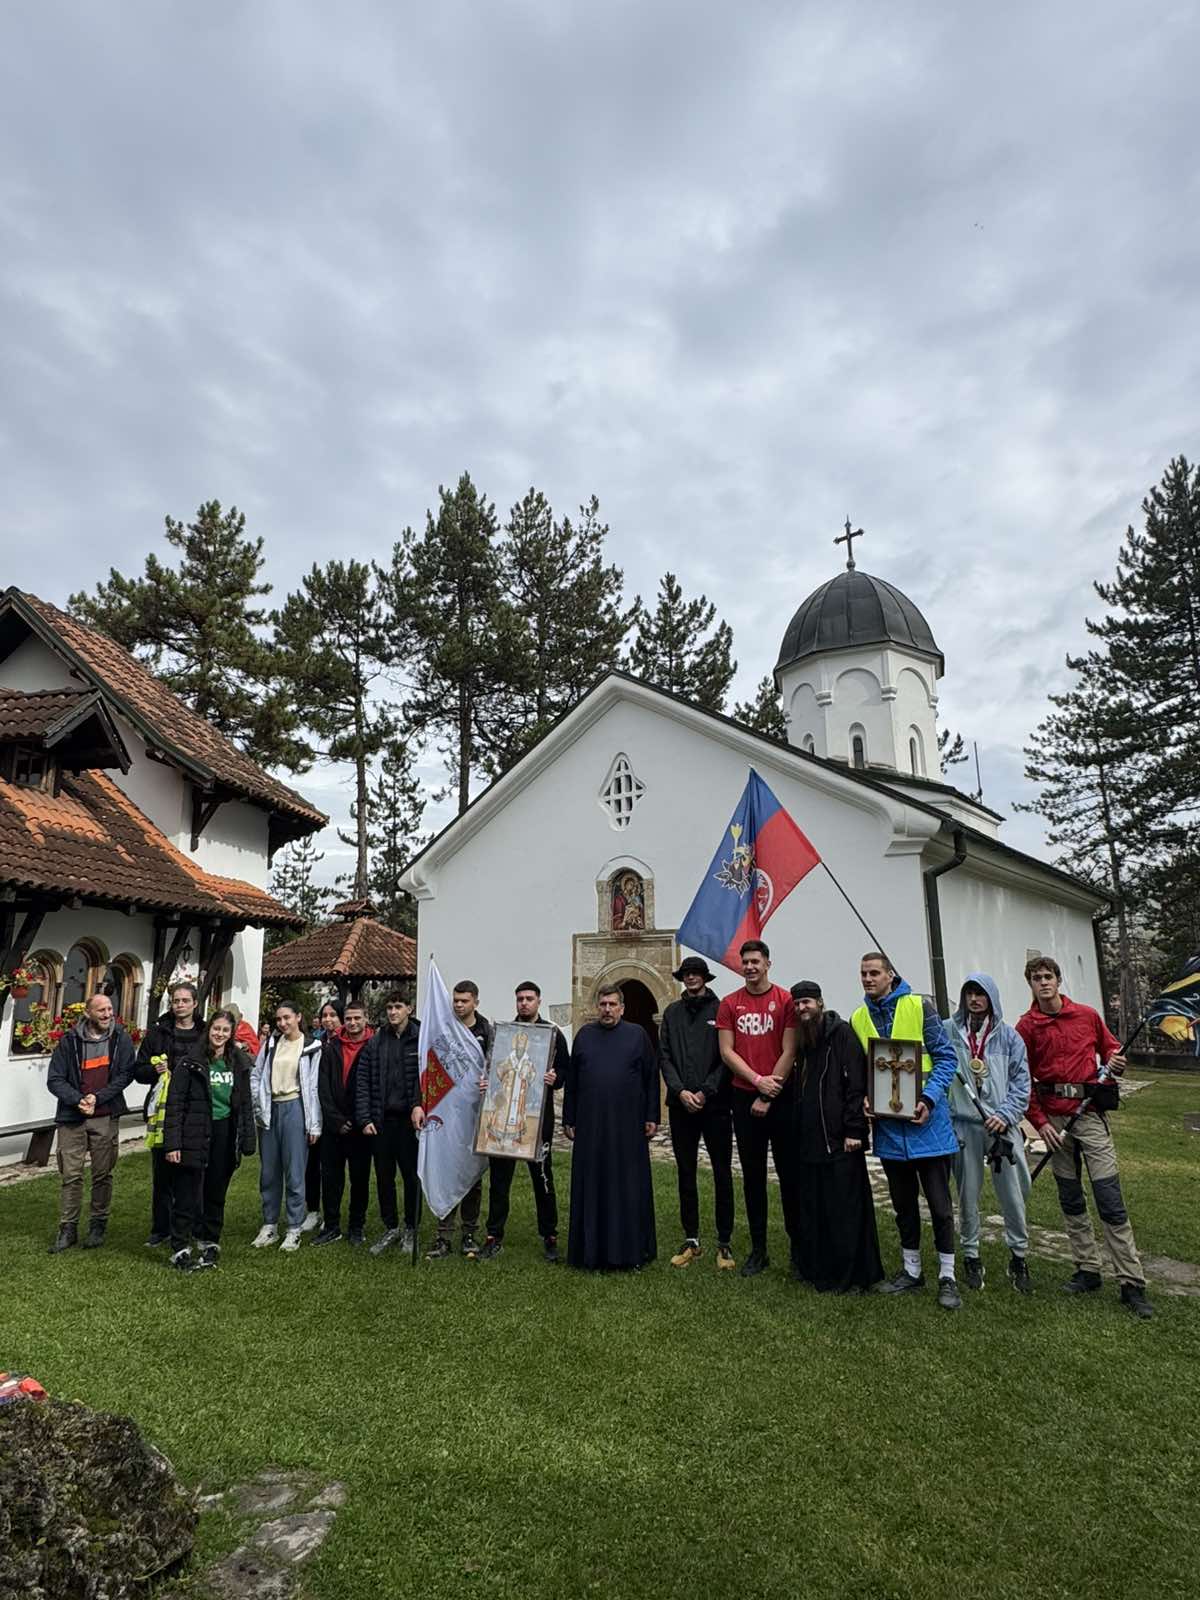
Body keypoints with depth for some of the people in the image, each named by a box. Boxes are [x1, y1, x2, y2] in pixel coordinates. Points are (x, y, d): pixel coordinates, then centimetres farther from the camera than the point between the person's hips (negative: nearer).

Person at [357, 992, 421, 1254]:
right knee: (384, 1176, 11)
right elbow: (363, 1083, 4)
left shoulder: (422, 1040, -4)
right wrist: (365, 1119, -3)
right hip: (381, 1120, 3)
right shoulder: (375, 1043, 6)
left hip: (410, 1119, -3)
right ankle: (390, 1228, 27)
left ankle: (410, 1229, 23)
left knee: (411, 1176, 6)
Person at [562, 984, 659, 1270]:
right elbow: (571, 1080, 10)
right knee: (591, 1187, 6)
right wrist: (569, 1120, 8)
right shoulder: (584, 1035, 8)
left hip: (628, 1125, -2)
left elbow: (651, 1077, 3)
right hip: (590, 1125, 2)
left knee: (630, 1186, 4)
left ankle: (632, 1250, 16)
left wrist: (651, 1117, -2)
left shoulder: (637, 1034, 3)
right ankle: (593, 1250, 17)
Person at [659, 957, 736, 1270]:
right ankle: (691, 1241, 22)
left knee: (722, 1174, 5)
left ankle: (724, 1242, 16)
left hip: (715, 1104, -3)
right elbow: (664, 1057, 5)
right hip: (681, 1105, 3)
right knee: (685, 1174, 10)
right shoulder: (672, 1012, 8)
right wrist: (680, 1091, -7)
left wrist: (706, 1092, -12)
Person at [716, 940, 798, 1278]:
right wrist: (758, 1080, -12)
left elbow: (789, 1052, -7)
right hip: (744, 1098, 2)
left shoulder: (786, 1000, -4)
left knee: (788, 1173, 4)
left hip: (781, 1097, -2)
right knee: (752, 1174, 9)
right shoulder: (729, 1004, 4)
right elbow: (726, 1052, 0)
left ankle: (798, 1246, 17)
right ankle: (758, 1250, 18)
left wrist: (768, 1096, -9)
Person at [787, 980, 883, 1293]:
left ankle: (849, 1276, 9)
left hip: (839, 1140, -7)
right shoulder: (802, 1039, 15)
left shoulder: (841, 1033, -8)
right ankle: (813, 1268, 23)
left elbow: (856, 1083, -13)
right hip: (808, 1140, 7)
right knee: (810, 1210, 11)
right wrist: (798, 1131, 15)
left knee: (843, 1211, -1)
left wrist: (854, 1129, -17)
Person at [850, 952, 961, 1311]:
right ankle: (911, 1271, 30)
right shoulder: (858, 1019, 5)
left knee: (939, 1201, 4)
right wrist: (865, 1096, -5)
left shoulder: (920, 1006, -7)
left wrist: (929, 1098, -18)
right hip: (888, 1123, 4)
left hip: (926, 1119, -4)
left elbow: (945, 1056, -7)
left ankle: (947, 1277, 18)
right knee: (903, 1202, 16)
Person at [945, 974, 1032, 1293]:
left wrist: (1006, 1115, -9)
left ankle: (1019, 1256, 25)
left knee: (1012, 1195, 6)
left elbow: (1021, 1081, 1)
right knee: (967, 1195, 10)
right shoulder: (948, 1031, -1)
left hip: (1002, 1126, 0)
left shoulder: (1009, 1036, 2)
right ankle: (971, 1256, 26)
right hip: (963, 1126, 0)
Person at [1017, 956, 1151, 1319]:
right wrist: (1040, 1122, -6)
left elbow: (1109, 1047, 18)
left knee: (1110, 1199, -4)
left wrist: (1114, 1061, -5)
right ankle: (1087, 1270, 21)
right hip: (1054, 1118, 1)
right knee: (1070, 1199, 9)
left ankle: (1132, 1284, 2)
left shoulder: (1087, 1015, 2)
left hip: (1090, 1114, -1)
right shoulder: (1027, 1027, 0)